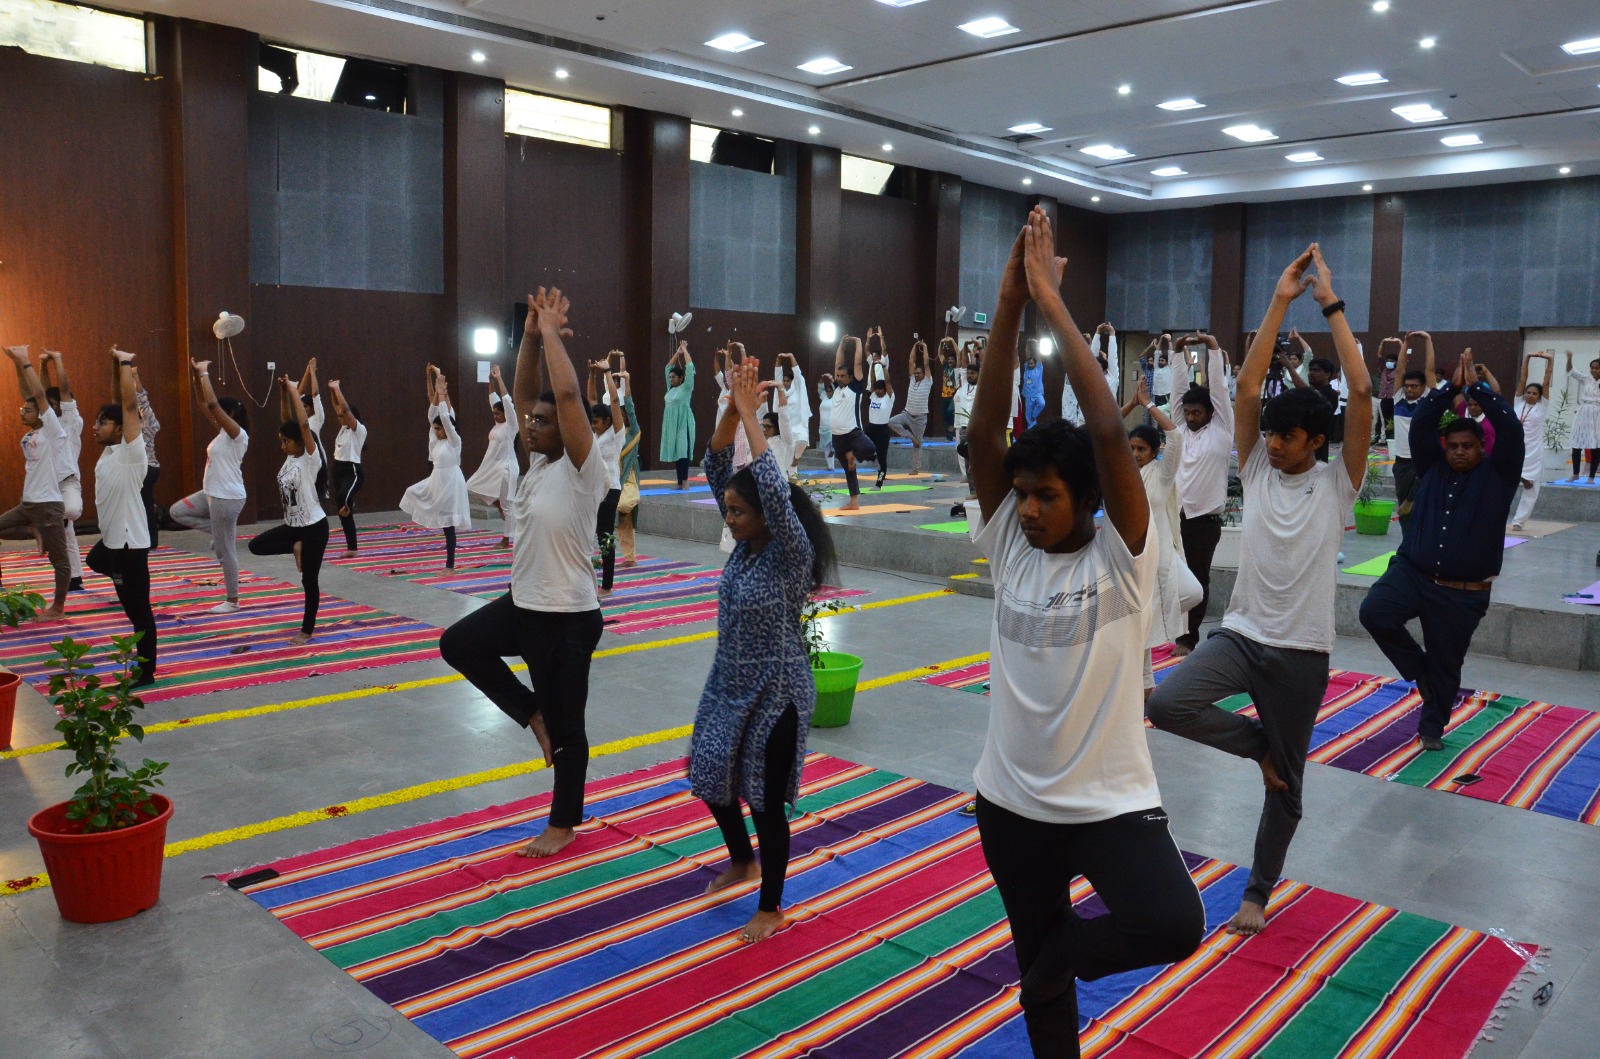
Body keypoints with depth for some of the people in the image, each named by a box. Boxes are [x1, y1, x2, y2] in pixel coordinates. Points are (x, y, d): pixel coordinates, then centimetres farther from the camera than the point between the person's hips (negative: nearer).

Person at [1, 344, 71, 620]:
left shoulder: (51, 432, -11)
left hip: (48, 505, -8)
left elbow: (40, 395, -17)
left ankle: (58, 608, 11)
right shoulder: (29, 434, 9)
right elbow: (27, 394, 11)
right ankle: (37, 533, 18)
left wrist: (26, 362, -14)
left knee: (59, 561, 1)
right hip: (27, 503, 8)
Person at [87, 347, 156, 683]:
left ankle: (146, 672, 7)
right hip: (110, 539, 9)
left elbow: (129, 405, -24)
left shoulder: (130, 452, -17)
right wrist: (116, 365, 6)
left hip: (129, 542, -9)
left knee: (138, 609, -1)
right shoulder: (109, 450, 6)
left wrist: (126, 363, -19)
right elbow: (117, 404, 11)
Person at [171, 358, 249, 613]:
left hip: (227, 498, -9)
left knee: (224, 550, -1)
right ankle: (221, 532, 16)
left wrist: (204, 373, -19)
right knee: (177, 512, 18)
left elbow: (213, 403, -26)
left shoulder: (238, 434, -17)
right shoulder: (223, 431, 10)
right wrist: (196, 375, 0)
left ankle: (233, 601, 10)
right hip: (211, 494, 9)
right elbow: (203, 402, 11)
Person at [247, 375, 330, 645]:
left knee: (309, 580, 2)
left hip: (314, 526, -8)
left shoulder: (310, 459, -15)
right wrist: (282, 391, -4)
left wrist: (294, 390, -21)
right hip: (292, 525, 8)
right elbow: (287, 421, 5)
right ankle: (295, 548, 15)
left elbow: (303, 424, -24)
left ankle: (307, 630, 15)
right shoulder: (289, 458, 5)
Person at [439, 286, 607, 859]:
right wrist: (530, 334, -4)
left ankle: (563, 824, 24)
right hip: (523, 605, 9)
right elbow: (523, 392, 8)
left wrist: (553, 331, -20)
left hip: (568, 618, -8)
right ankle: (532, 712, 24)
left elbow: (568, 394, -30)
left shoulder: (581, 469, -18)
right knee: (458, 644, 19)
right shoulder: (539, 460, 5)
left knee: (566, 724, 6)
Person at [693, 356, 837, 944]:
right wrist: (732, 408, -19)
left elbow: (774, 489, -36)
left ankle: (771, 907, 25)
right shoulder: (745, 542, 0)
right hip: (729, 681, 8)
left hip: (776, 691, -8)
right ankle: (741, 860, 45)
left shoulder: (793, 552, -19)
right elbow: (716, 468, -5)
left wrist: (752, 413, -32)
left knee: (766, 797, 4)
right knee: (709, 773, 18)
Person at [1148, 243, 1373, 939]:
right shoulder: (1256, 471, 3)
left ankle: (1258, 891, 31)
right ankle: (1259, 743, 4)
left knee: (1285, 784, 9)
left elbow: (1361, 394, -14)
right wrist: (1280, 301, -8)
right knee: (1166, 703, -24)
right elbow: (1246, 387, -6)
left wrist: (1332, 306, -12)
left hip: (1301, 652, -2)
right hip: (1240, 635, 2)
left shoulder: (1336, 483, -3)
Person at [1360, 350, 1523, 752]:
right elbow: (1421, 423, -4)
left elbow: (1511, 428, -11)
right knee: (1374, 613, -24)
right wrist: (1453, 386, -11)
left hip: (1464, 593, -2)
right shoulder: (1432, 467, 8)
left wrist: (1477, 386, -12)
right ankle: (1418, 669, 2)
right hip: (1411, 572, 2)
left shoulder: (1498, 474, 2)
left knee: (1445, 666, 6)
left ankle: (1432, 727, 29)